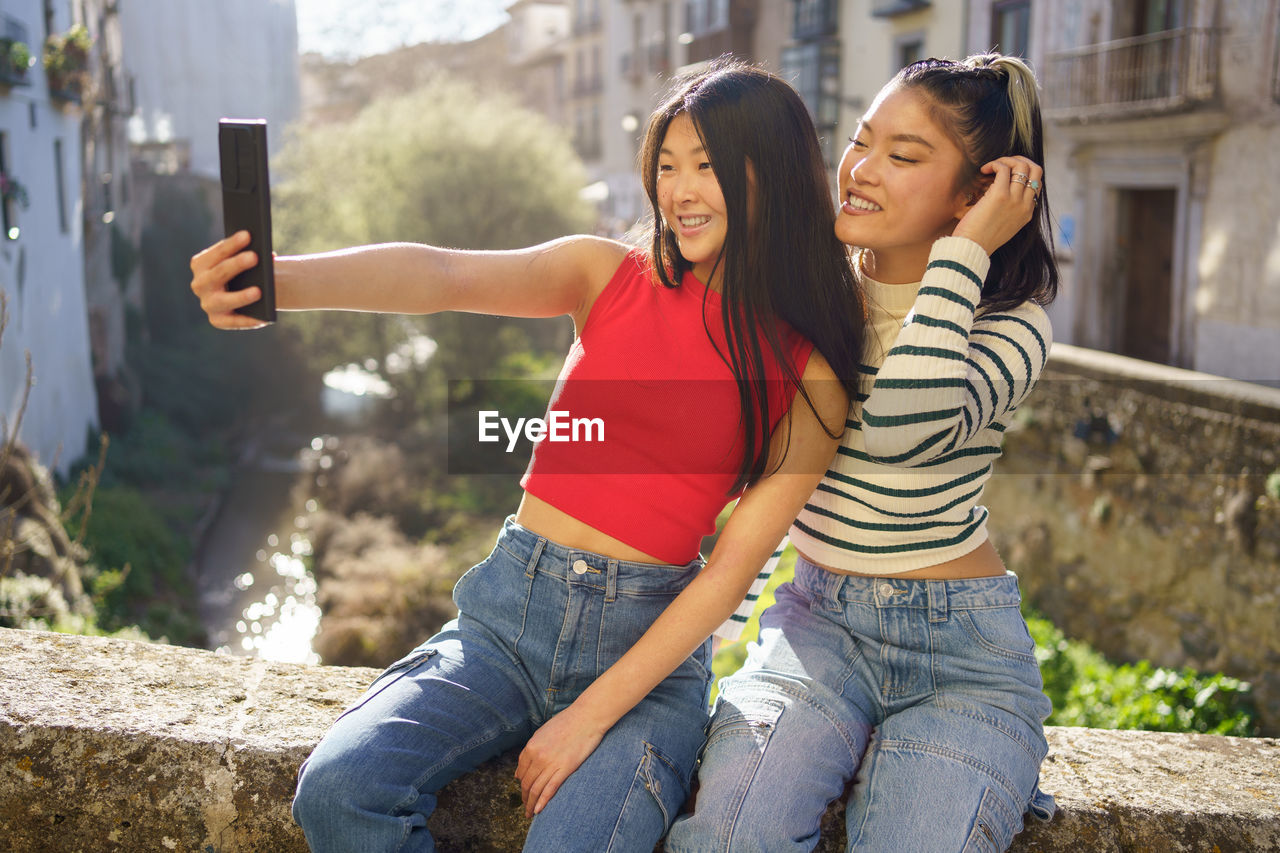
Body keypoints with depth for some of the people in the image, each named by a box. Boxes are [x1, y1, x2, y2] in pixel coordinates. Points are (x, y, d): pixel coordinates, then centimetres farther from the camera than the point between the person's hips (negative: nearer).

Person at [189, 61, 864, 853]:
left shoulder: (809, 376, -2)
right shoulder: (607, 275, 2)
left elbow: (734, 566, -6)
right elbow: (441, 274, -15)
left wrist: (593, 714, -11)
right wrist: (279, 280, -34)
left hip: (649, 639, -1)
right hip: (509, 609, 2)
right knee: (338, 788, -18)